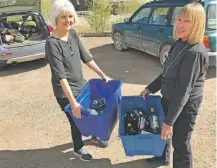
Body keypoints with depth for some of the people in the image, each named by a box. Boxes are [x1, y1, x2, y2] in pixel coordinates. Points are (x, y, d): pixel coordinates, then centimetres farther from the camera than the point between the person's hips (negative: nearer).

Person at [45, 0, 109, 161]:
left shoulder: (73, 34, -3)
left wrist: (103, 75, 1)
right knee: (77, 121, 12)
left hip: (81, 85, 7)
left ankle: (94, 136, 52)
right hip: (65, 92, -7)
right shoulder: (52, 43, -24)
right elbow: (61, 75, -29)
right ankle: (78, 148, 41)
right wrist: (73, 103, -33)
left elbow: (86, 57, 4)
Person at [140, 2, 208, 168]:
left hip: (185, 106, -9)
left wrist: (169, 121, -24)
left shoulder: (195, 52, -27)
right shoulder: (179, 43, 1)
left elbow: (184, 91, -27)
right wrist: (149, 89, 9)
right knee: (163, 131, 28)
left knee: (180, 143, 9)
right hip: (169, 99, 9)